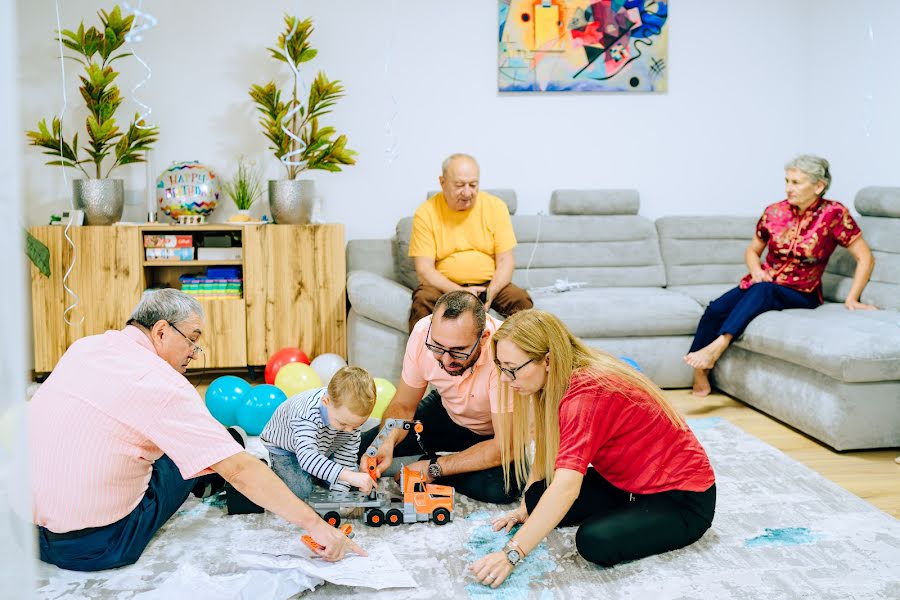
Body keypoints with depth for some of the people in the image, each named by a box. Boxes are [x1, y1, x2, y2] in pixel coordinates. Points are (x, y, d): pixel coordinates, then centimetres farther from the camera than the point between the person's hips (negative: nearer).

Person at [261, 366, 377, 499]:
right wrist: (349, 476, -66)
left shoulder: (351, 414, -27)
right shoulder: (306, 413, -45)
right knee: (301, 491, -25)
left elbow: (347, 453, -18)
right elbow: (307, 457, -56)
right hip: (284, 449, -4)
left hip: (323, 450, 5)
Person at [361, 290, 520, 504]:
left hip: (494, 432, -3)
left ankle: (434, 461, -6)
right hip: (447, 413, 3)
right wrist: (386, 442, -32)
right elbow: (403, 405, -11)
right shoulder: (424, 333, -26)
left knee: (500, 489, -33)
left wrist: (433, 469, -30)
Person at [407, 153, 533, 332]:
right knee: (422, 299, -32)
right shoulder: (426, 213, -6)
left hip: (490, 284, 2)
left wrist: (490, 294, -22)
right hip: (445, 286, -1)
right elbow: (424, 269, -10)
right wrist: (459, 292, -27)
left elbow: (505, 261, -2)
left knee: (521, 300, -25)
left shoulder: (495, 206, -1)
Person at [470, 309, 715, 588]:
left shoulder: (587, 394, -32)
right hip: (626, 482, 8)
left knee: (595, 543, -30)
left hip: (683, 499, -8)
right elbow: (544, 450, 4)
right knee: (538, 496, -7)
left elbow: (566, 488, -41)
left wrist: (512, 554, -41)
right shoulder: (557, 380, -5)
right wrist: (526, 507, -1)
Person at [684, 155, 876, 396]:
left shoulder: (834, 214, -10)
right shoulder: (774, 212, 1)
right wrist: (756, 270, -6)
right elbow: (752, 250, 15)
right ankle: (700, 373, -19)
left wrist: (852, 299, -13)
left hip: (801, 294, -3)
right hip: (762, 284, 4)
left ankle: (717, 346, -44)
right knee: (716, 309, -24)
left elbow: (866, 258, -7)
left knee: (763, 291, -37)